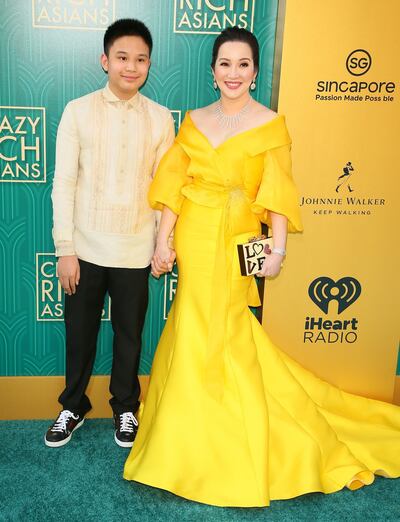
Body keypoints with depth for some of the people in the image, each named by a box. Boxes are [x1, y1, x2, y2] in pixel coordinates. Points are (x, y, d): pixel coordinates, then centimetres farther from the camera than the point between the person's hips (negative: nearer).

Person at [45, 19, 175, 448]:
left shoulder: (160, 119, 0)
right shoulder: (78, 111, -3)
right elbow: (64, 183, -4)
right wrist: (65, 249, -6)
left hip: (135, 250, 1)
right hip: (85, 247, 0)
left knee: (129, 333, 13)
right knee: (79, 331, 13)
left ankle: (126, 408, 34)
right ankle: (73, 406, 35)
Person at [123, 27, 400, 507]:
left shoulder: (270, 124, -3)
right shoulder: (194, 120, 8)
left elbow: (278, 193, -7)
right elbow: (174, 185, 5)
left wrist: (278, 248, -16)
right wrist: (163, 241, 0)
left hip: (235, 244, -4)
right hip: (192, 239, 4)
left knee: (215, 335, 1)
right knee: (196, 333, 12)